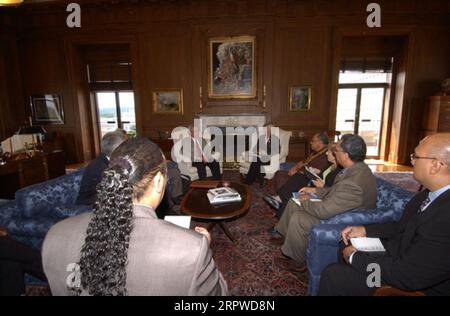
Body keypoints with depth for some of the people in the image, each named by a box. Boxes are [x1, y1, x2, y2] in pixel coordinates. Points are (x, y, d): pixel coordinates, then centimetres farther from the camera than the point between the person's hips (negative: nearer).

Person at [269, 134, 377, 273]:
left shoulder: (354, 183, -36)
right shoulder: (357, 168, -3)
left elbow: (324, 211, -33)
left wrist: (304, 203, -15)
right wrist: (315, 191, 6)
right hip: (334, 208, 10)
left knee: (297, 219, -22)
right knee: (293, 203, 9)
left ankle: (297, 262, 1)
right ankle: (282, 234, 30)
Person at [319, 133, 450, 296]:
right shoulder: (430, 193, -7)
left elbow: (407, 276, -31)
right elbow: (404, 226, 11)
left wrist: (355, 257, -18)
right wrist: (365, 230, 2)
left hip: (414, 286, -8)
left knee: (333, 275, -11)